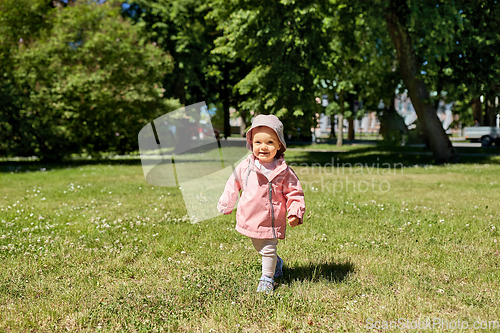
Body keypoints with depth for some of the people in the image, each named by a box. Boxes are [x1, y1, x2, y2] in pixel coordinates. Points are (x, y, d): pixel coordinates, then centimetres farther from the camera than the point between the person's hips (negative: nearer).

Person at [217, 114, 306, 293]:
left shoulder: (284, 171, -12)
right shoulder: (245, 167, -5)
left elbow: (295, 193, -5)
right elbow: (233, 184, 10)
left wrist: (295, 213, -18)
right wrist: (225, 205, 18)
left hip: (272, 221, -4)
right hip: (250, 219, 4)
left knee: (269, 249, 3)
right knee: (259, 248, 21)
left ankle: (267, 278, 25)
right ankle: (277, 264, 48)